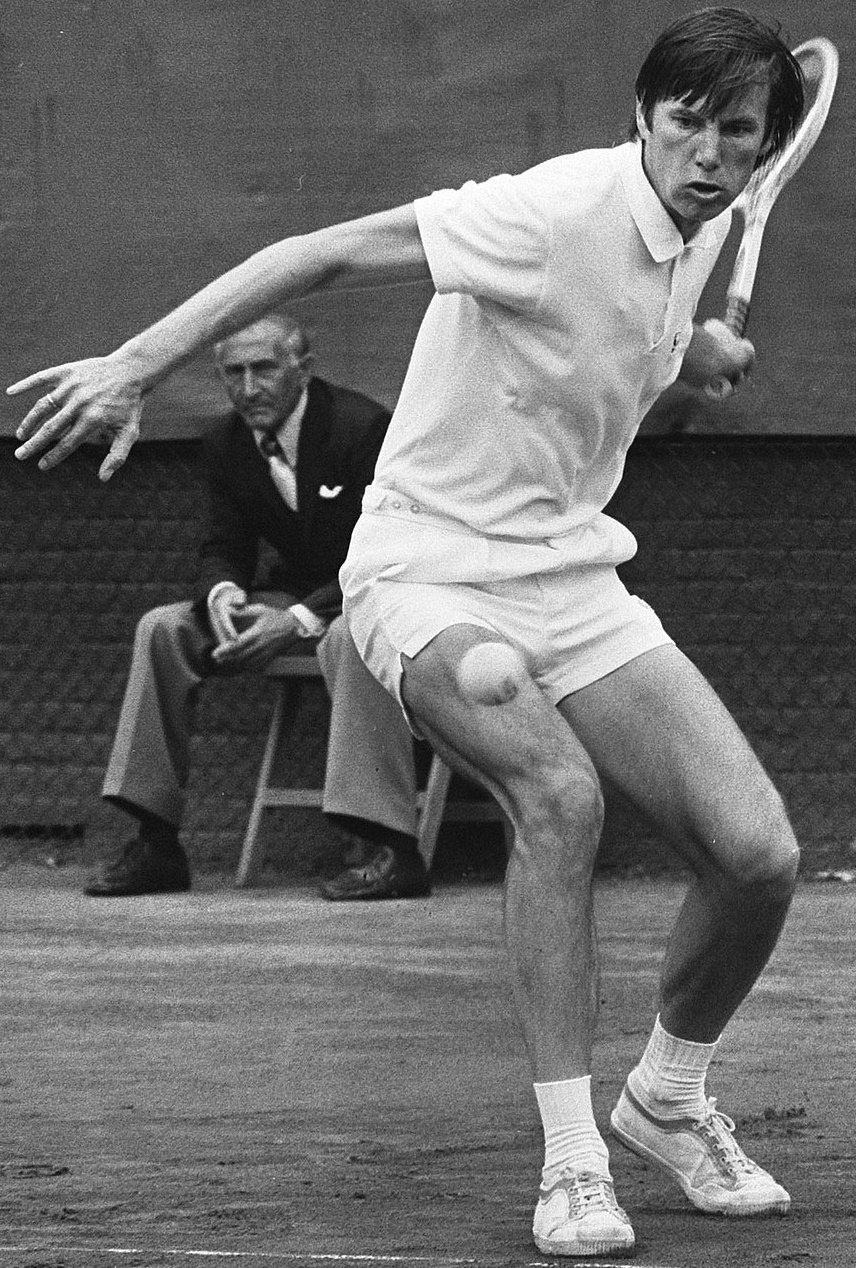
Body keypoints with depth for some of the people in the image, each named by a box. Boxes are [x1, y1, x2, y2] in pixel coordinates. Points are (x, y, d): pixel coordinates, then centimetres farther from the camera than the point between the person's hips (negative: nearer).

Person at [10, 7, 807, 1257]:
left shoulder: (702, 228, 4)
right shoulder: (560, 211, -21)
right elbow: (321, 256, -26)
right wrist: (136, 364, -32)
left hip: (571, 576, 7)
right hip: (434, 568, -7)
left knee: (758, 854, -7)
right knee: (558, 790, -34)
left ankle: (668, 1099, 21)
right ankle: (571, 1166, -27)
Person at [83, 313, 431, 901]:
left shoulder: (363, 426, -20)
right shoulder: (227, 442, 1)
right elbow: (225, 547, 7)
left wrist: (299, 620, -32)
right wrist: (222, 594, -19)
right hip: (295, 596, 7)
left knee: (351, 634, -41)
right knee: (163, 628, -9)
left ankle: (387, 848, -43)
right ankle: (155, 846, -8)